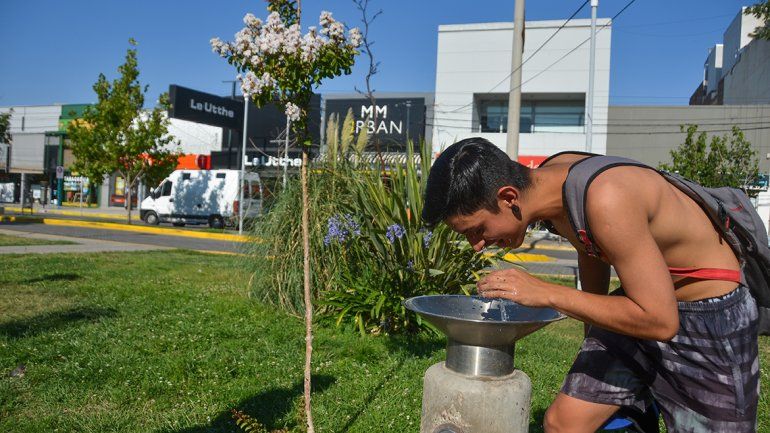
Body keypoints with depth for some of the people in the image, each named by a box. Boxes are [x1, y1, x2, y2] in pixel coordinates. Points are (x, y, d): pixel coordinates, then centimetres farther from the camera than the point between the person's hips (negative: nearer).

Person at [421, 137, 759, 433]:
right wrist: (592, 341, 22)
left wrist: (547, 293, -28)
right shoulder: (548, 176, -9)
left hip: (712, 315, -6)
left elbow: (660, 322, -30)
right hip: (643, 298, 7)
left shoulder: (605, 199, -34)